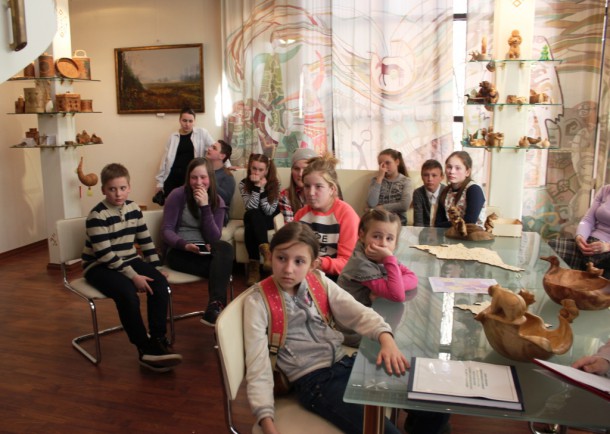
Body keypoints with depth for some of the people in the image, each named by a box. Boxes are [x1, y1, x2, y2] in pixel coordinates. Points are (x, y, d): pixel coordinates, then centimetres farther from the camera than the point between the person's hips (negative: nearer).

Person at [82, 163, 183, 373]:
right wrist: (133, 276, -24)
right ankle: (145, 349, -20)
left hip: (129, 260, 6)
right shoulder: (97, 216, -16)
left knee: (160, 282, -19)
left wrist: (156, 267, 3)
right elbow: (104, 254, -21)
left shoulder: (133, 208, 3)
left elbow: (145, 240, 10)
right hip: (99, 266, -6)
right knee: (127, 293, -32)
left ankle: (158, 340, -15)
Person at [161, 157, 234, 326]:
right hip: (179, 252, -4)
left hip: (204, 252, 4)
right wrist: (185, 245, -28)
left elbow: (214, 238, -8)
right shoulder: (178, 195, -5)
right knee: (222, 267, -30)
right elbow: (166, 230, -8)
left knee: (226, 248, -32)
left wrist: (205, 206, -16)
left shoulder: (217, 201, 4)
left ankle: (214, 307, -37)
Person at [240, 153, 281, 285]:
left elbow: (269, 211, -19)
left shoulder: (275, 183, -10)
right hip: (253, 220, 1)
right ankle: (265, 251, -43)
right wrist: (256, 186, -29)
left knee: (250, 227, -35)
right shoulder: (244, 184, -8)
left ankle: (254, 266, -38)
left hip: (269, 220, -1)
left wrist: (262, 188, -28)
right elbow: (251, 208, -22)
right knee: (252, 215, -36)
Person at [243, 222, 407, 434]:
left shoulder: (319, 281, 4)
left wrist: (386, 338, -21)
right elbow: (258, 366, -12)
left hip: (344, 363, 5)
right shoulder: (258, 302, -8)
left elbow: (358, 313, -1)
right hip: (311, 379, -5)